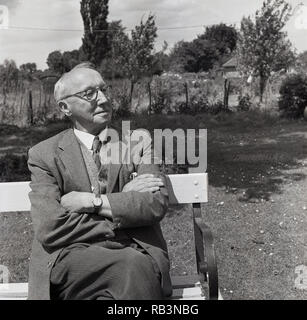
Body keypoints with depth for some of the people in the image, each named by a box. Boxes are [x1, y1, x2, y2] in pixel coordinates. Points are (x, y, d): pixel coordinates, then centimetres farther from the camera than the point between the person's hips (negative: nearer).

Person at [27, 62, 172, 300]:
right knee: (129, 266, -33)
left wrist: (91, 201, -10)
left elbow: (157, 204, -4)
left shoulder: (138, 140, 10)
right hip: (72, 258, -1)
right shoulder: (44, 154, 6)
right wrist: (124, 198, -7)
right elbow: (49, 228, -7)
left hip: (137, 254, 2)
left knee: (136, 269, -34)